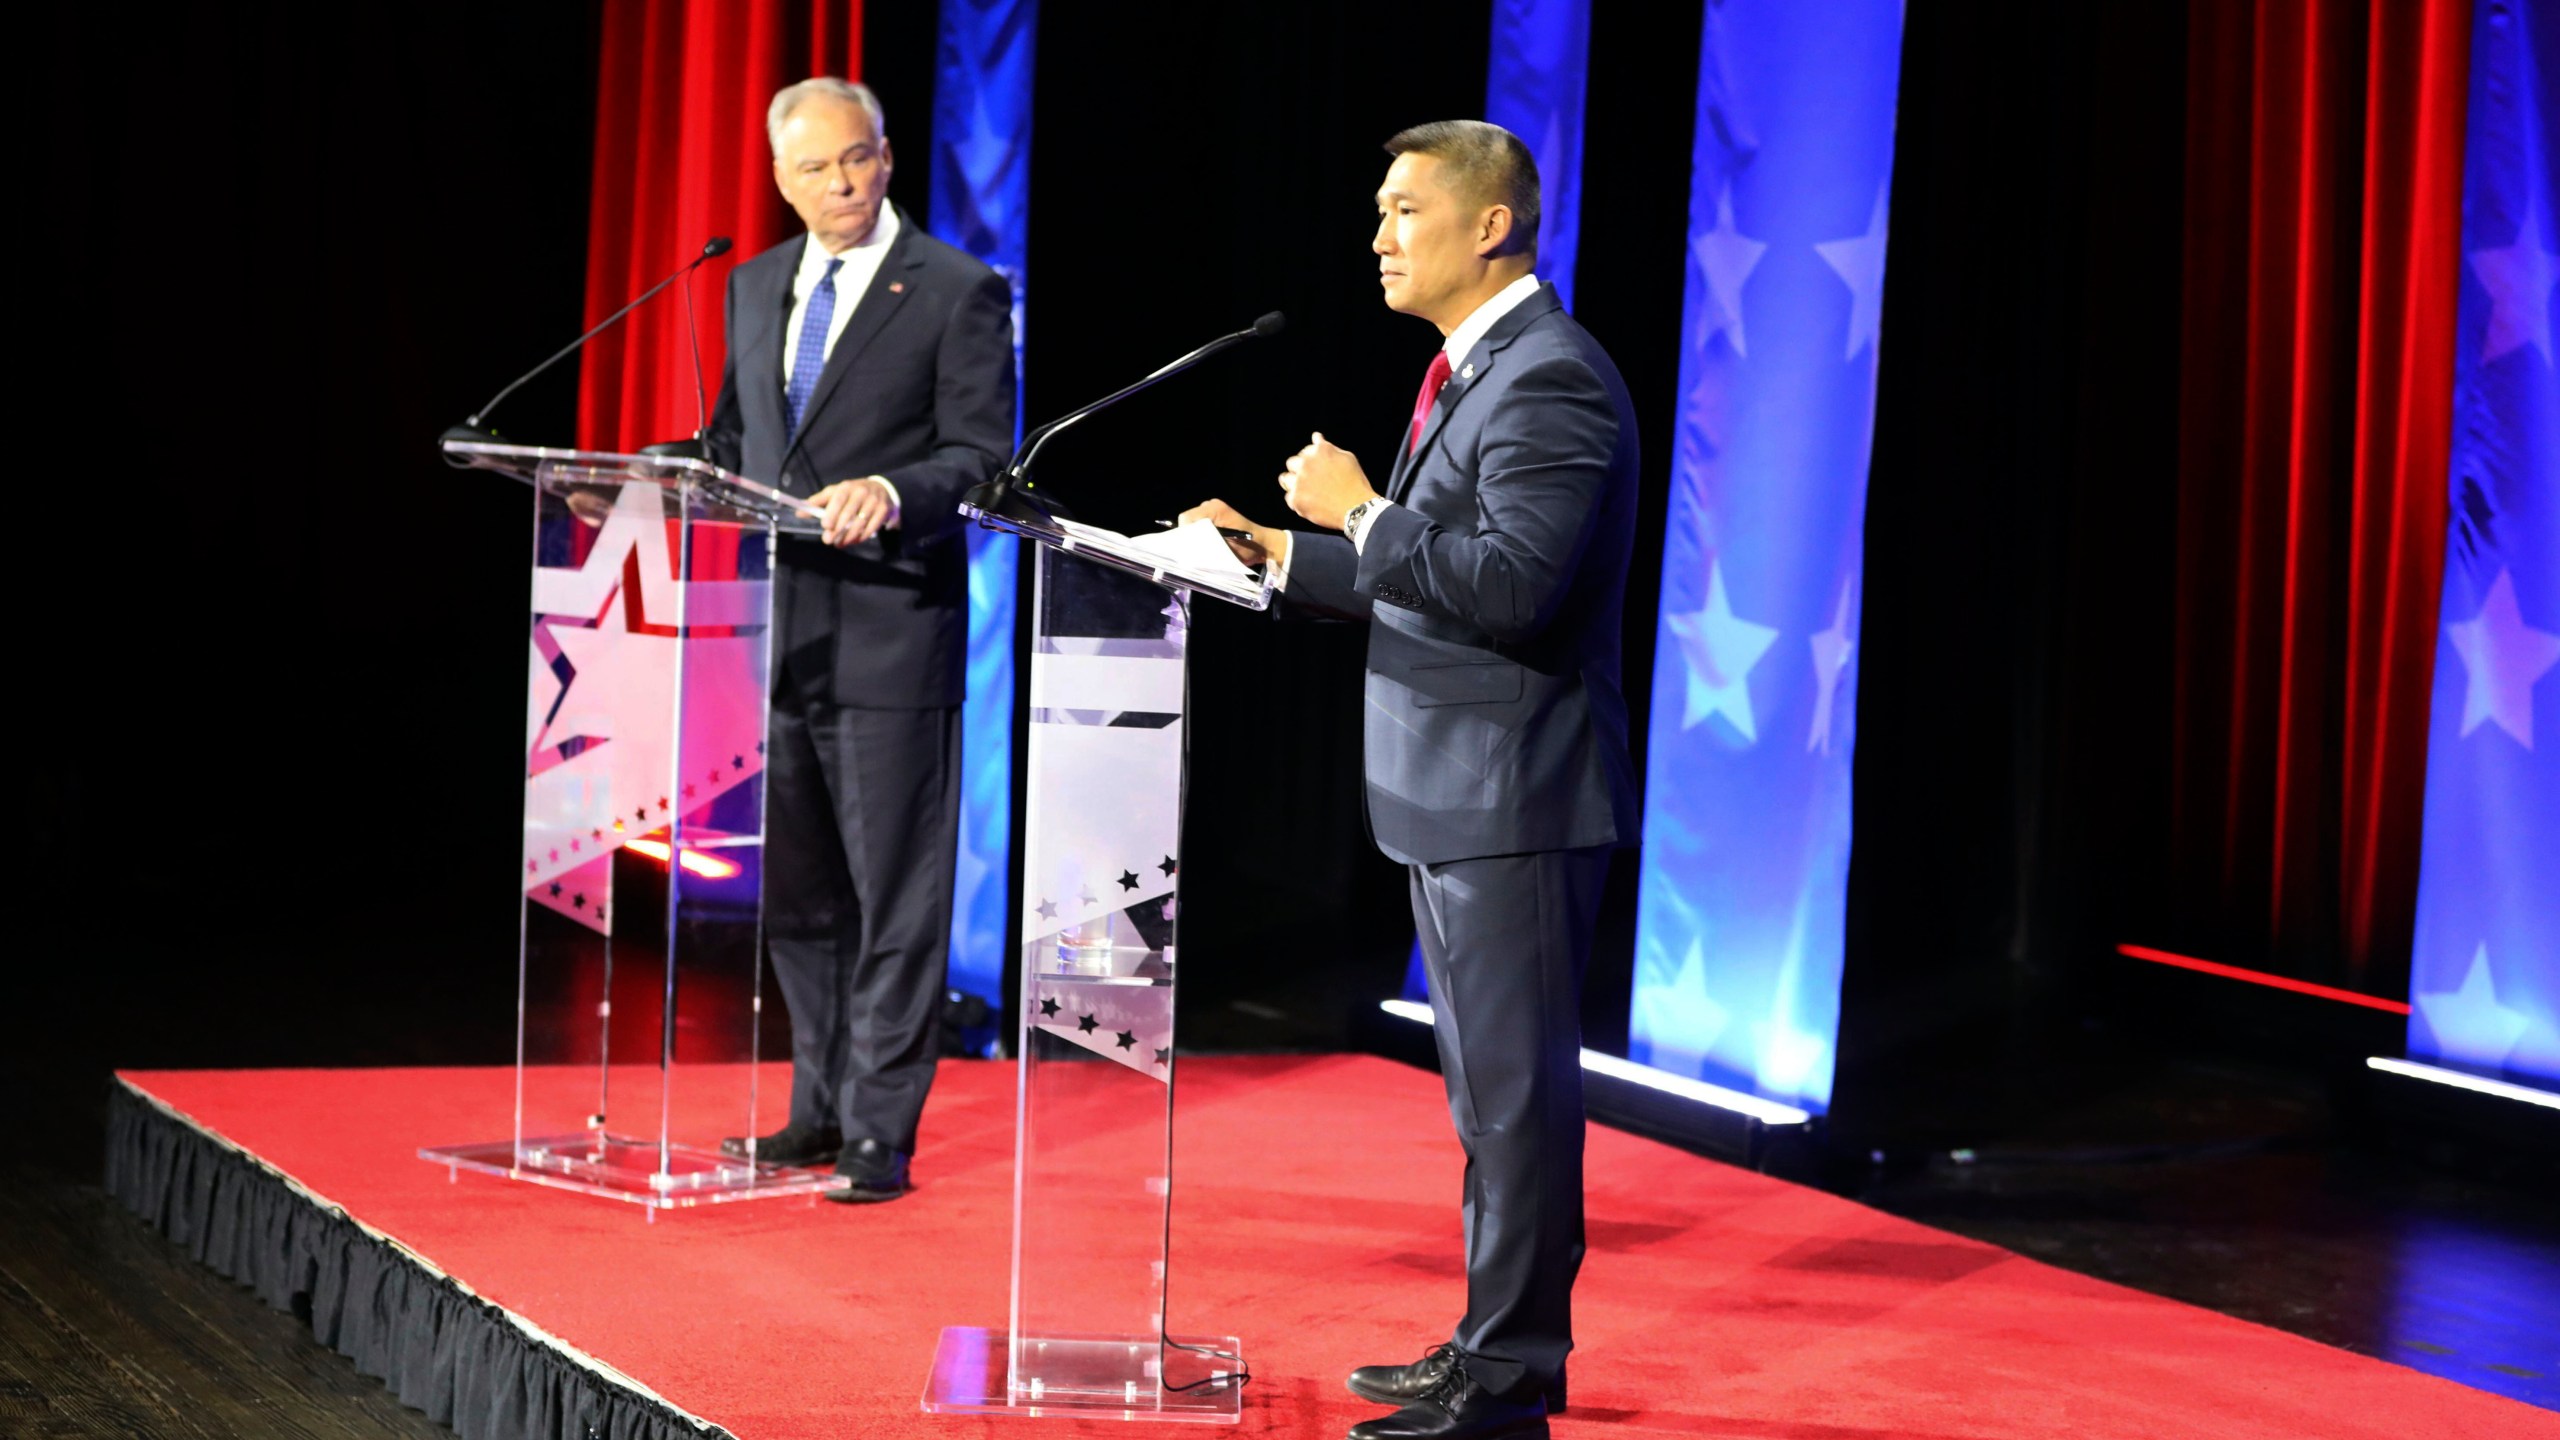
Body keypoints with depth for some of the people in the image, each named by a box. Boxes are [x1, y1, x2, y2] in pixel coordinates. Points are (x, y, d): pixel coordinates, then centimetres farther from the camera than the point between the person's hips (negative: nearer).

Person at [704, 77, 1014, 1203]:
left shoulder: (959, 294, -4)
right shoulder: (757, 288, 15)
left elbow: (982, 458, -10)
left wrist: (890, 494, -27)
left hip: (891, 634, -6)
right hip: (777, 632, 6)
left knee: (894, 891, -2)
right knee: (797, 890, 13)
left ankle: (881, 1132, 2)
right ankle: (821, 1108, 25)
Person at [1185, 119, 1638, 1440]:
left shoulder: (1550, 383, -17)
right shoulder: (1473, 373, 16)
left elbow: (1510, 586, -27)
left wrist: (1359, 511, -18)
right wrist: (1287, 554, 14)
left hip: (1515, 799, -11)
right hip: (1456, 798, 11)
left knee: (1516, 1088, -5)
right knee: (1491, 1088, 17)